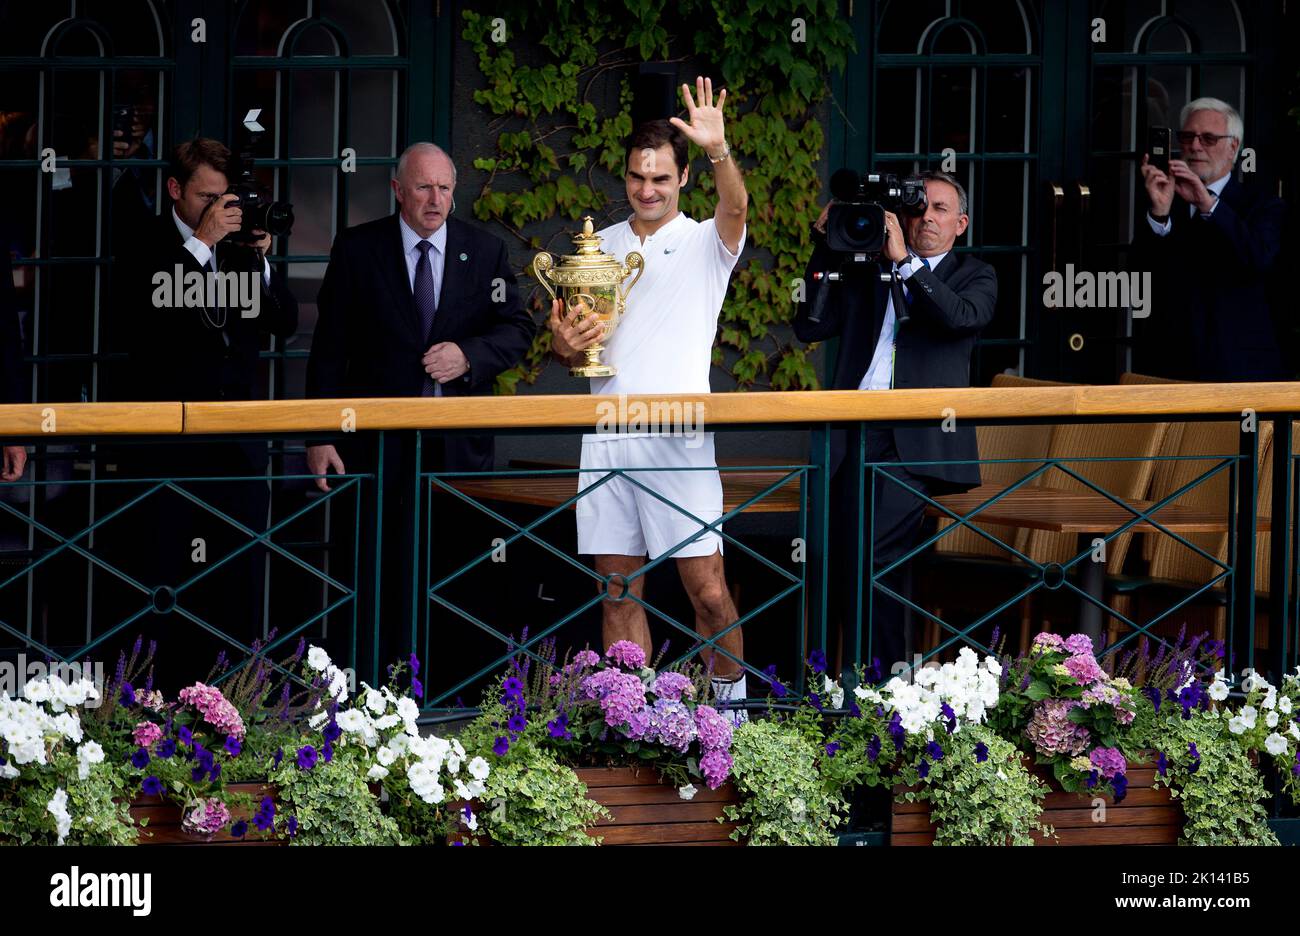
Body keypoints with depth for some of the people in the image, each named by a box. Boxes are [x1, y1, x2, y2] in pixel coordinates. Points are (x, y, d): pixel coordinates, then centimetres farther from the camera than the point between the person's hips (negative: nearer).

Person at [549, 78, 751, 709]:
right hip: (607, 437, 4)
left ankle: (731, 704, 9)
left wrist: (719, 151, -40)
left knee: (708, 592, -7)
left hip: (678, 438, -4)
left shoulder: (705, 243, 2)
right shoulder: (602, 245, 16)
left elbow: (736, 208, -21)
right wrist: (567, 345, -4)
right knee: (619, 593, 5)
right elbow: (576, 339, 20)